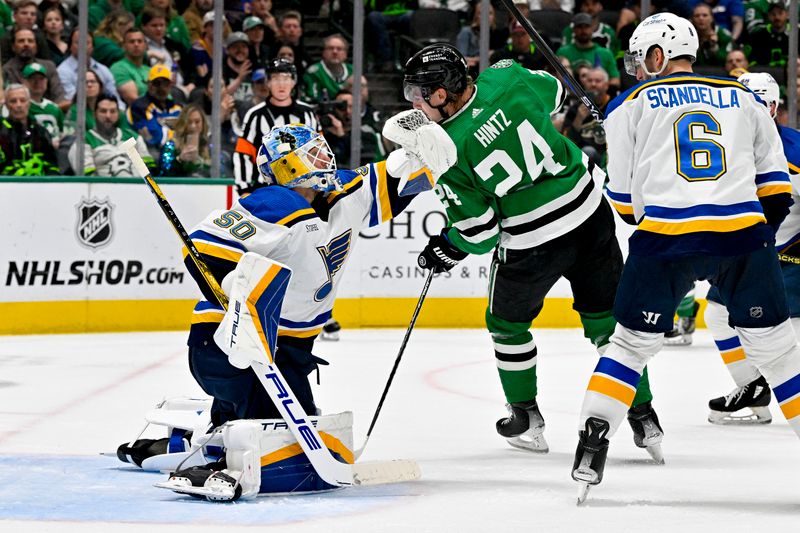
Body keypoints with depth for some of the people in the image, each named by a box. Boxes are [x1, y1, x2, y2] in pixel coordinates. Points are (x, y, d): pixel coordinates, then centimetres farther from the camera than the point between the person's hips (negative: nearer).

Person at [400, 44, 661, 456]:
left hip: (531, 244, -4)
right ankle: (642, 415, 14)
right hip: (590, 213, 4)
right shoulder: (505, 78, -8)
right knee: (607, 318, 14)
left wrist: (445, 250, 8)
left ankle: (526, 420, 30)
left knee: (507, 323, 21)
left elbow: (479, 233, -11)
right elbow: (553, 93, 16)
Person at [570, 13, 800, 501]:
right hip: (743, 233, 1)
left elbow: (623, 197, 14)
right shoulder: (744, 99, 19)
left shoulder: (632, 104, 13)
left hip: (664, 238, -1)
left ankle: (592, 445, 4)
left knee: (632, 345, 14)